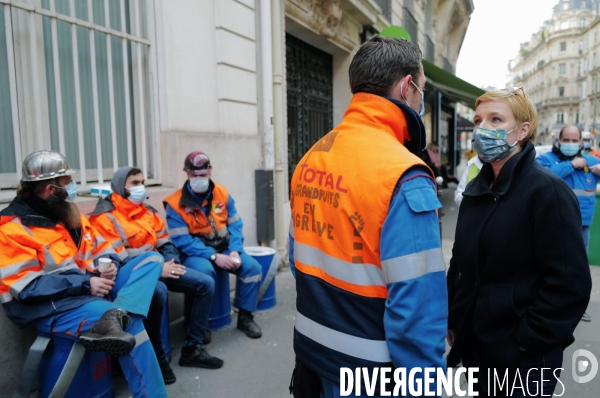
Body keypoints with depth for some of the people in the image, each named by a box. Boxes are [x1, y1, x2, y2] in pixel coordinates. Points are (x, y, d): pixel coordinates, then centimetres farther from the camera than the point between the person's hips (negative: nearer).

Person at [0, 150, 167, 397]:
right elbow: (25, 286, -16)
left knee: (151, 260, -8)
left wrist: (110, 265, -4)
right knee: (131, 323, -28)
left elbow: (99, 247, 20)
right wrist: (84, 283, -19)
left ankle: (113, 318, -36)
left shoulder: (66, 213, 16)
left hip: (95, 287, 8)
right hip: (54, 306, -8)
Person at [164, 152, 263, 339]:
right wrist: (214, 256, -25)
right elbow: (183, 241, -16)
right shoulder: (175, 203, -10)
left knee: (253, 267, -16)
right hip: (195, 254, -4)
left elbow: (235, 225, 2)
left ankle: (245, 317, 5)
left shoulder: (222, 194, 2)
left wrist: (235, 251, -16)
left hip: (224, 249, 4)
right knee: (204, 270, -36)